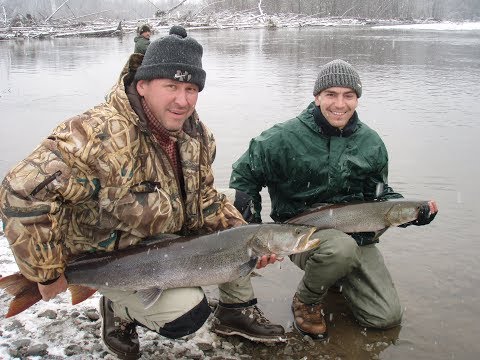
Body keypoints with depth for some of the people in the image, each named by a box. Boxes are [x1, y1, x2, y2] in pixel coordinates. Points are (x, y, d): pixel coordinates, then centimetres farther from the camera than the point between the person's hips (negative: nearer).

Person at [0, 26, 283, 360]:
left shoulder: (198, 135, -10)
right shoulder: (103, 134, -35)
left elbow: (204, 200, 0)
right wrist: (47, 273, -31)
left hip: (167, 240, 7)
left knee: (237, 230, -1)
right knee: (187, 316, -18)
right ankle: (119, 311, 11)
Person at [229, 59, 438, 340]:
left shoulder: (370, 142, 2)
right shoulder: (286, 138, -12)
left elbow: (379, 194, 13)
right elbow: (244, 175, -3)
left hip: (356, 233, 5)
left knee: (387, 318, -2)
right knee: (342, 248, -40)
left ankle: (335, 276, 26)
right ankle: (306, 301, -7)